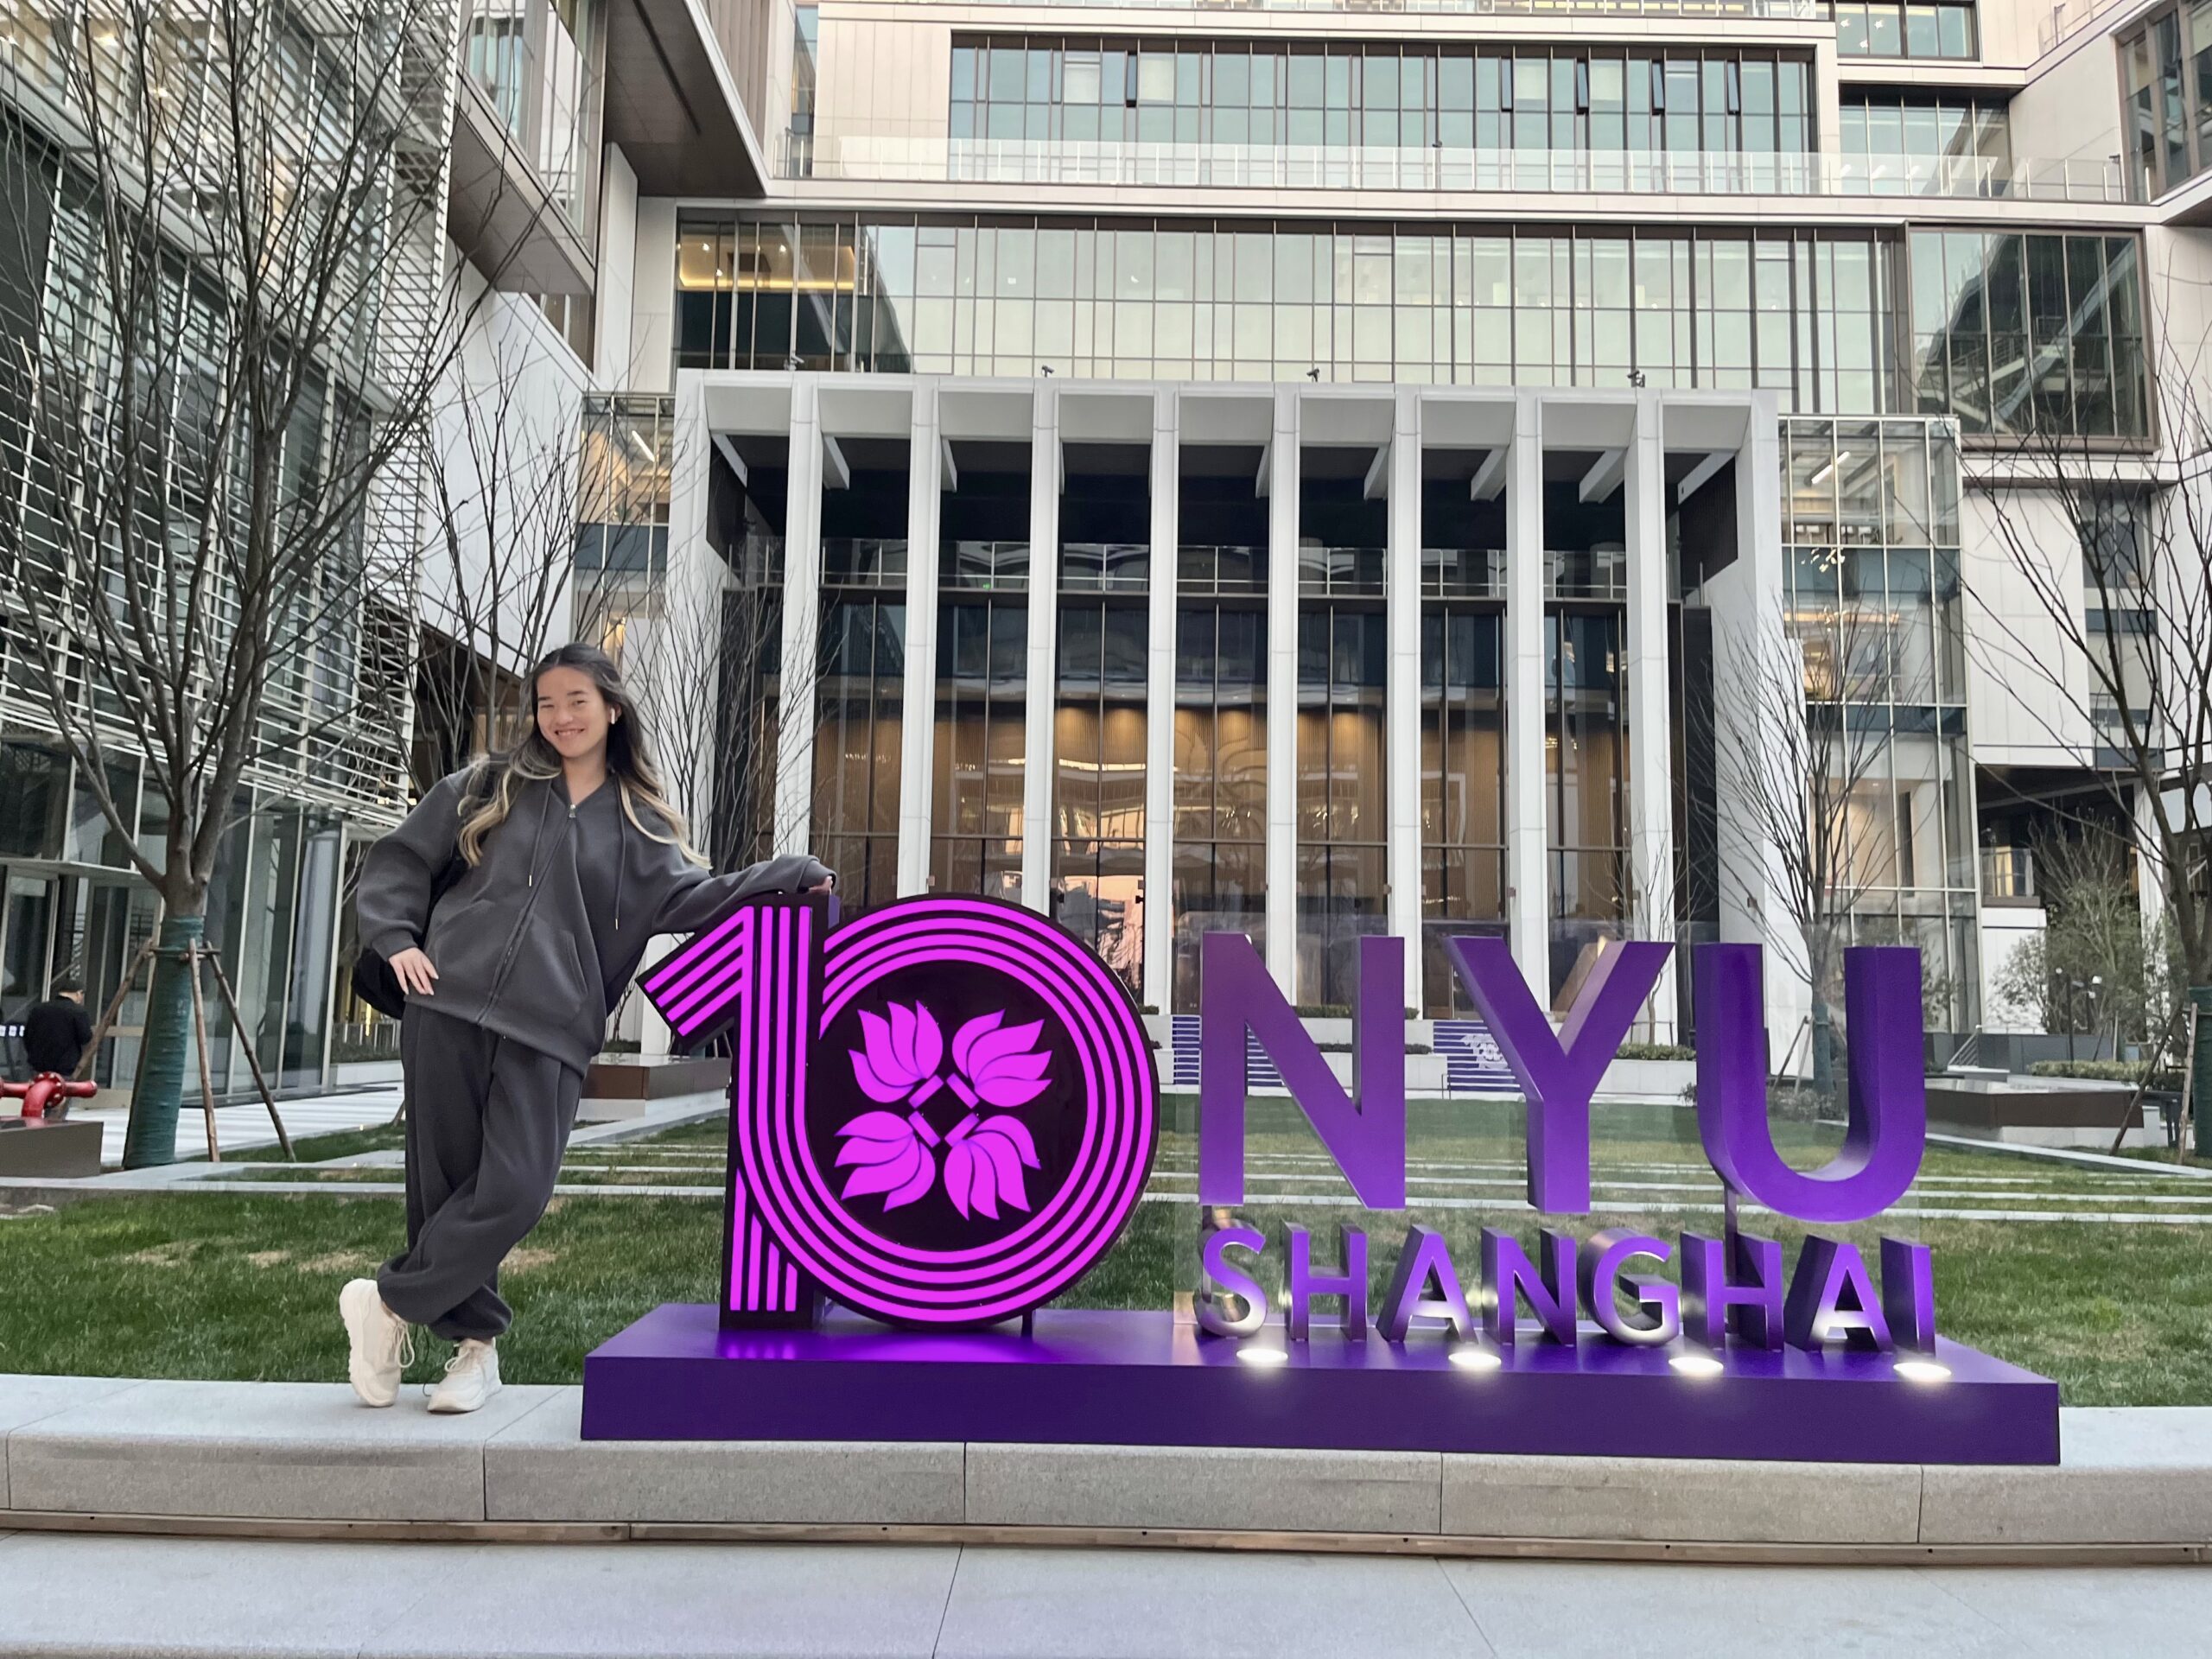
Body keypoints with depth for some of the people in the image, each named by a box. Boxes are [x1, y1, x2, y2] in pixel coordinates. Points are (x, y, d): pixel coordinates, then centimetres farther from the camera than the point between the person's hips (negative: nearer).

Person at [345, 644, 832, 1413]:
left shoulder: (638, 824, 13)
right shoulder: (491, 788, 14)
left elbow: (689, 897, -1)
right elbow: (401, 858, 17)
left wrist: (791, 875, -12)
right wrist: (396, 937, 1)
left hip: (549, 1030, 0)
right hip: (447, 1005, 1)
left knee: (514, 1193, -12)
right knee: (444, 1182, 3)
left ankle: (390, 1303, 10)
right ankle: (475, 1341, 21)